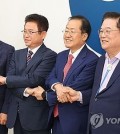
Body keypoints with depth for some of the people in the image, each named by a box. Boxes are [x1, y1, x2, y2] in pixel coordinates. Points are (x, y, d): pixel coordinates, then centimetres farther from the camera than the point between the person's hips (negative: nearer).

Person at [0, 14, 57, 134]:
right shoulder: (17, 54, 12)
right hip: (15, 114, 6)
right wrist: (25, 91, -18)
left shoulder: (49, 55, -9)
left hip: (36, 116, -5)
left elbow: (34, 79, -18)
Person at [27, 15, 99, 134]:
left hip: (75, 121, -6)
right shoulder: (61, 56, 9)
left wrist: (44, 95, -10)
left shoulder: (92, 60, -16)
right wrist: (57, 86, -24)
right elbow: (50, 79, 1)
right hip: (56, 117, 6)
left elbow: (74, 88, -20)